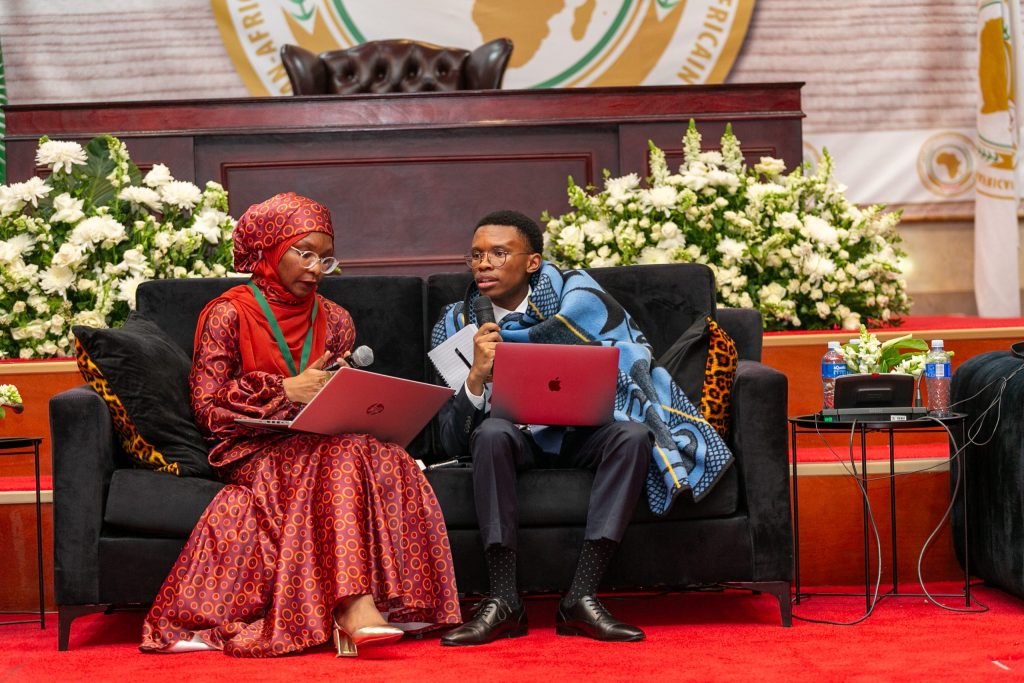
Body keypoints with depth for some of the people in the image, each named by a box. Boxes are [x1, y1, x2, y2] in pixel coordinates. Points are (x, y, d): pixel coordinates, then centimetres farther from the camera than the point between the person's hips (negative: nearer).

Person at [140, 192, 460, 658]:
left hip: (320, 442, 4)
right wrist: (285, 390, -12)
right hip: (253, 449, -4)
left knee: (385, 458, -31)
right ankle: (355, 606, -48)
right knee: (343, 453, -36)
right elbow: (208, 409, -4)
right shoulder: (229, 315, 3)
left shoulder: (334, 321, 17)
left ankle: (356, 609, -42)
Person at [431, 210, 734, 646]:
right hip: (515, 439, 0)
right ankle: (503, 601, -34)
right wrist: (477, 376, -28)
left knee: (634, 435, -31)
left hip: (581, 435, 0)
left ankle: (581, 597, -35)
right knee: (491, 433, -33)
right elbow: (453, 442, -11)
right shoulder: (455, 325, -6)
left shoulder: (572, 292, -6)